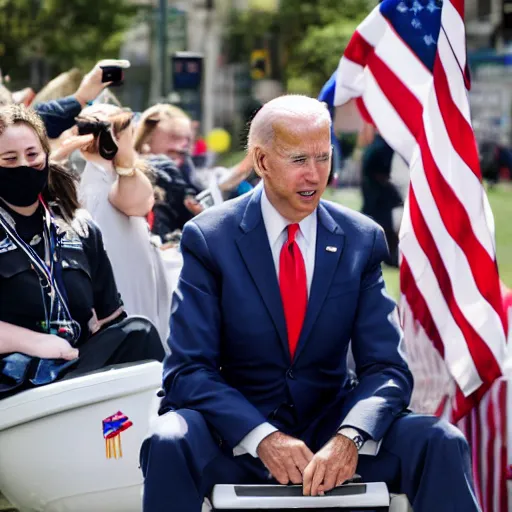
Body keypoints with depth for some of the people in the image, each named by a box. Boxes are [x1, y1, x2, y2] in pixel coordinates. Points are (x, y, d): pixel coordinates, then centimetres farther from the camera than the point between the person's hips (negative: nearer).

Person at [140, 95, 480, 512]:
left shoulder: (362, 240, 1)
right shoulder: (210, 239, -5)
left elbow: (386, 367, -3)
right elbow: (188, 370, -10)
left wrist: (349, 438, -24)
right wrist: (262, 436, -27)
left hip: (330, 423, 2)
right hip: (237, 431, -2)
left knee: (441, 443, -22)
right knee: (170, 442, -32)